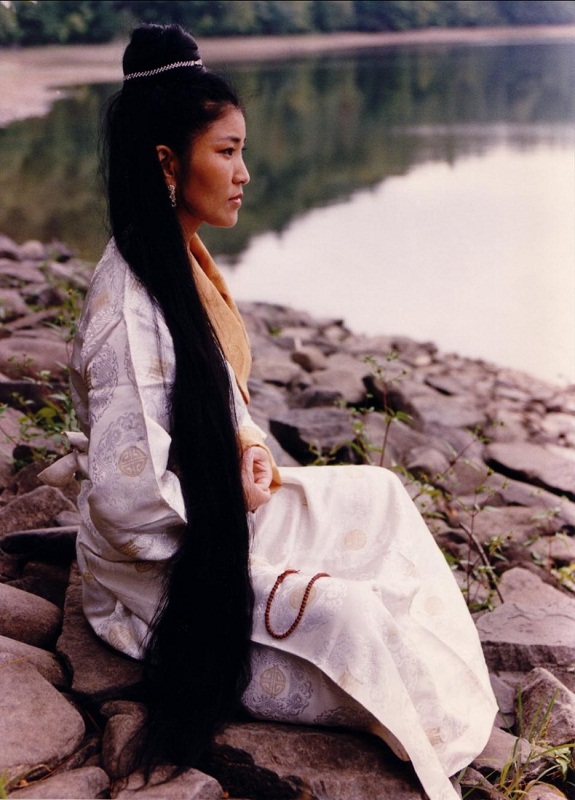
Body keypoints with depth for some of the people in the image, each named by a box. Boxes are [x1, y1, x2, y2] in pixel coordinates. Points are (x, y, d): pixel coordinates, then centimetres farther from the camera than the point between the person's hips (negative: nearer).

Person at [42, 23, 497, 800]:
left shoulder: (179, 257, 0)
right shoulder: (128, 302, -30)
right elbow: (126, 493, -31)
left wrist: (247, 443, -4)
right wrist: (233, 507, -16)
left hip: (213, 504, 10)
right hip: (164, 562, -10)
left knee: (379, 497, 8)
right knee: (340, 613, -20)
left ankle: (444, 673, 13)